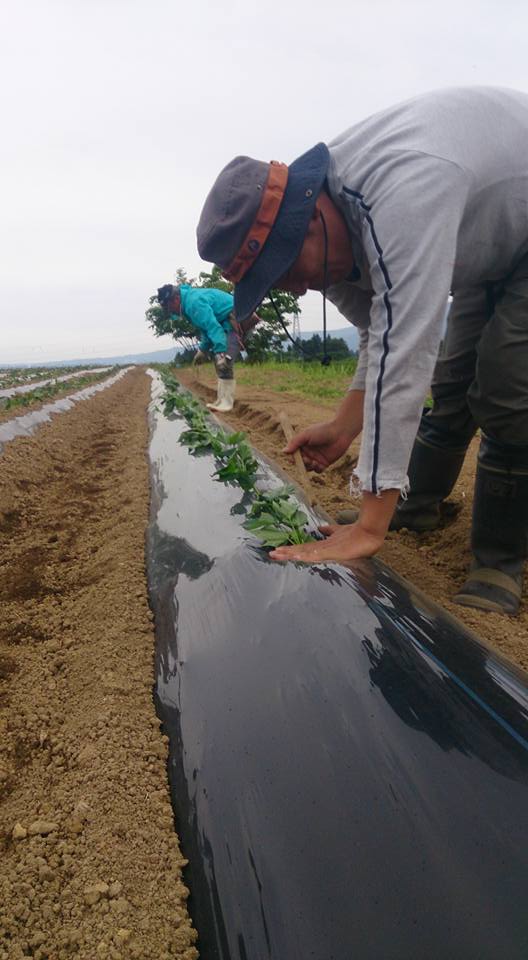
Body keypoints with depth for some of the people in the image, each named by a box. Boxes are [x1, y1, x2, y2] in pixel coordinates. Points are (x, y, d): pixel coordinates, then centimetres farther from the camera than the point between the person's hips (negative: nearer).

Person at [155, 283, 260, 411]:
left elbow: (213, 327, -31)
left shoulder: (194, 301, -22)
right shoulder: (189, 301, 13)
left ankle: (226, 403, -18)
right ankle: (222, 400, 14)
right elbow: (207, 326, 22)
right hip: (229, 322, 11)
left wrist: (221, 353, -36)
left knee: (224, 362, -20)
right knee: (219, 362, 12)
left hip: (238, 320, -11)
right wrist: (203, 349, 17)